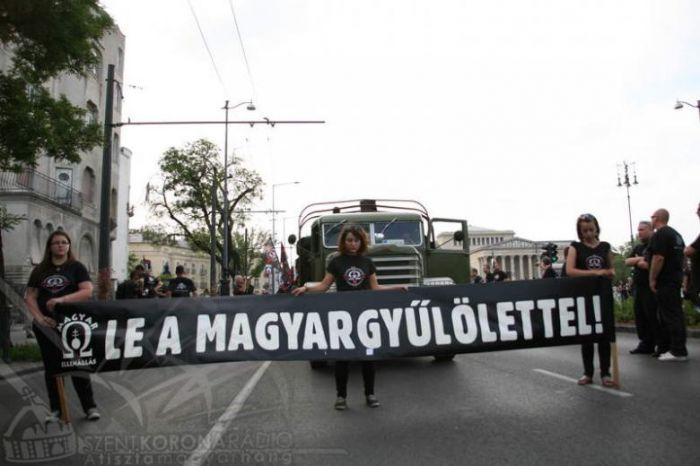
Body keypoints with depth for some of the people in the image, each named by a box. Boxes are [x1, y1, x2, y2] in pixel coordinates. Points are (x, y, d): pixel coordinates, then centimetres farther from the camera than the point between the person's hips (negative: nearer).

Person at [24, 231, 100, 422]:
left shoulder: (77, 267, 1)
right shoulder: (40, 270, 9)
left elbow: (87, 291, -11)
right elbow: (30, 296, 5)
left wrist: (61, 300, -24)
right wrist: (39, 317, -11)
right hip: (46, 326, 3)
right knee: (51, 367, 10)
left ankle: (90, 406, 9)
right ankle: (55, 408, 21)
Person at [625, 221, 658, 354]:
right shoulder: (638, 248, 18)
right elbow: (627, 262, 9)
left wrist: (638, 262, -3)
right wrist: (639, 259, -8)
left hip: (651, 288, -8)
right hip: (638, 287, 8)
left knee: (654, 318, -6)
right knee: (640, 317, 9)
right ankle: (646, 344, 16)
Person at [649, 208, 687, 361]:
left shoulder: (660, 235, -14)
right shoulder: (675, 234, 18)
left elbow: (658, 258, -22)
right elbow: (680, 255, 22)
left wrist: (652, 279, -16)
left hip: (665, 280, -10)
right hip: (676, 277, 10)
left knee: (671, 315, -7)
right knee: (674, 313, 12)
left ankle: (678, 351, -5)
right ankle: (665, 348, 19)